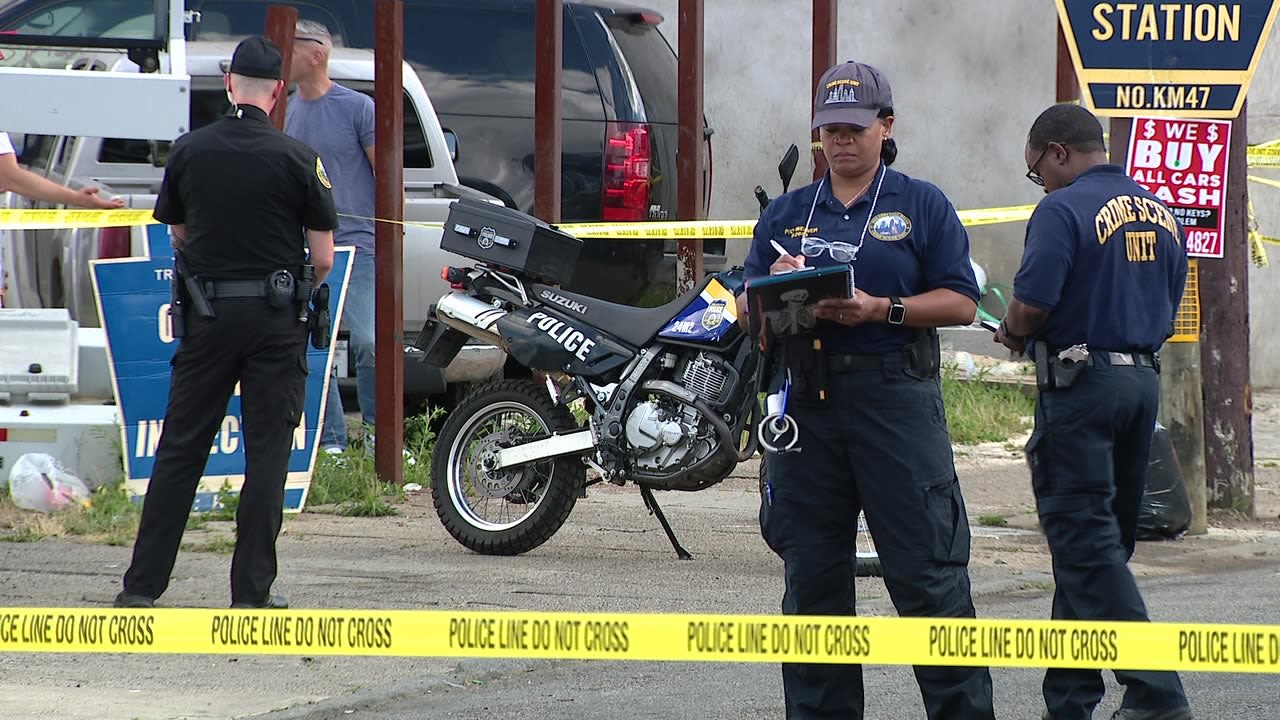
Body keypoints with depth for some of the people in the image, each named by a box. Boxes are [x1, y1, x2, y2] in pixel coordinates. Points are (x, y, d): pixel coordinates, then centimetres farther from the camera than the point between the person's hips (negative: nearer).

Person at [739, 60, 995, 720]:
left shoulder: (922, 207, 6)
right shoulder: (786, 213, 17)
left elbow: (960, 302, -1)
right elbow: (746, 308, 14)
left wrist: (880, 309, -14)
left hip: (896, 396, -4)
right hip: (807, 402, 4)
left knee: (927, 571, -8)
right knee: (812, 577, 6)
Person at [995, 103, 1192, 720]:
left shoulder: (1063, 210, -11)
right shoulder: (1160, 213, 13)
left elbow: (1033, 301, -20)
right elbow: (1167, 314, 16)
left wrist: (1013, 334, 0)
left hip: (1081, 384, -8)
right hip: (1143, 380, 8)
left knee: (1085, 544, -8)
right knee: (1101, 542, 13)